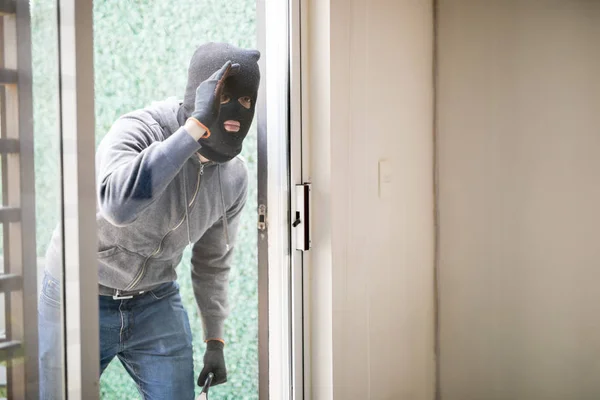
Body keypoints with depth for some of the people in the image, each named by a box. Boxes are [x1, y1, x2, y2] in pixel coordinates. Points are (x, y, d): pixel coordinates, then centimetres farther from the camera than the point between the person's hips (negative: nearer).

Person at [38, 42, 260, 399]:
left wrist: (216, 339, 8)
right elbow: (120, 204, -48)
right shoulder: (139, 130, -26)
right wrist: (198, 125, -45)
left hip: (157, 302, 4)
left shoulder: (235, 176, -8)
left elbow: (214, 258, 7)